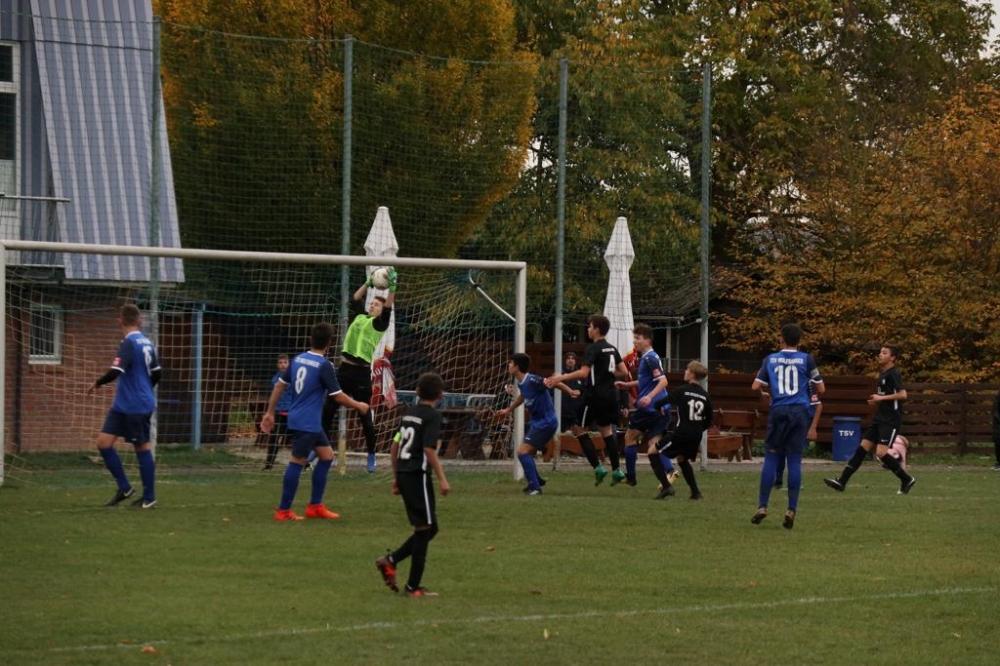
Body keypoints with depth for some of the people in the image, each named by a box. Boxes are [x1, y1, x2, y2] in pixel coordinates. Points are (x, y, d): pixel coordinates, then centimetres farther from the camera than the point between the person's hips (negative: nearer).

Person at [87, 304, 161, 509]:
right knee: (104, 442, 5)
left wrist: (97, 383, -10)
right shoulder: (147, 343, 10)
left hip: (137, 407, -8)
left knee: (142, 448, 1)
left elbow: (116, 371, -26)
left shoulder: (129, 343, -17)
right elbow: (156, 373, 19)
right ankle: (124, 488, 10)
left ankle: (149, 497, 10)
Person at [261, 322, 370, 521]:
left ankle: (315, 506, 18)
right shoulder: (324, 365, -16)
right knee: (297, 462, -3)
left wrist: (270, 412, 18)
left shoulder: (298, 359, 7)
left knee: (326, 455, 15)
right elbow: (338, 396, -14)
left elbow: (279, 385, 11)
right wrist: (359, 406, 2)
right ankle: (284, 510, 0)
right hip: (307, 423, -8)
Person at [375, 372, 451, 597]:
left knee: (429, 528, 16)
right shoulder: (432, 416, -8)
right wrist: (442, 479, -17)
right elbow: (429, 449, -18)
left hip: (403, 475, 8)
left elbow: (394, 447, 17)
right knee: (425, 529, 0)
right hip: (418, 475, -8)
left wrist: (396, 477, 24)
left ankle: (390, 561, 7)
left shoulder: (409, 413, 14)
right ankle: (413, 586, 1)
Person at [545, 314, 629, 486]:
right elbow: (623, 372, 15)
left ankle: (597, 467, -5)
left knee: (579, 429, 2)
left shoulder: (593, 349, -13)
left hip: (595, 395, -8)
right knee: (606, 430, 16)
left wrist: (561, 378, -20)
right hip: (610, 395, 8)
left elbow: (583, 372, -23)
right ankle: (616, 469, 11)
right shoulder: (612, 349, 12)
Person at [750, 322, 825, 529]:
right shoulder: (806, 359, 2)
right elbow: (821, 389, 5)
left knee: (771, 458, 5)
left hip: (778, 411, 1)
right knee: (795, 460, 0)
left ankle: (762, 506, -1)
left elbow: (756, 386, 6)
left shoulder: (771, 359, 7)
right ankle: (791, 510, -3)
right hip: (799, 411, -1)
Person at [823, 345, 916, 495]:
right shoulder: (882, 374, 16)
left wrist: (881, 398, -16)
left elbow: (902, 395, -21)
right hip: (879, 419, 9)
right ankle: (842, 482, 1)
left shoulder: (894, 374, -12)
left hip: (890, 421, -9)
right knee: (862, 448, 3)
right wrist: (876, 400, 10)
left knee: (881, 452, -15)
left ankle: (907, 480, 0)